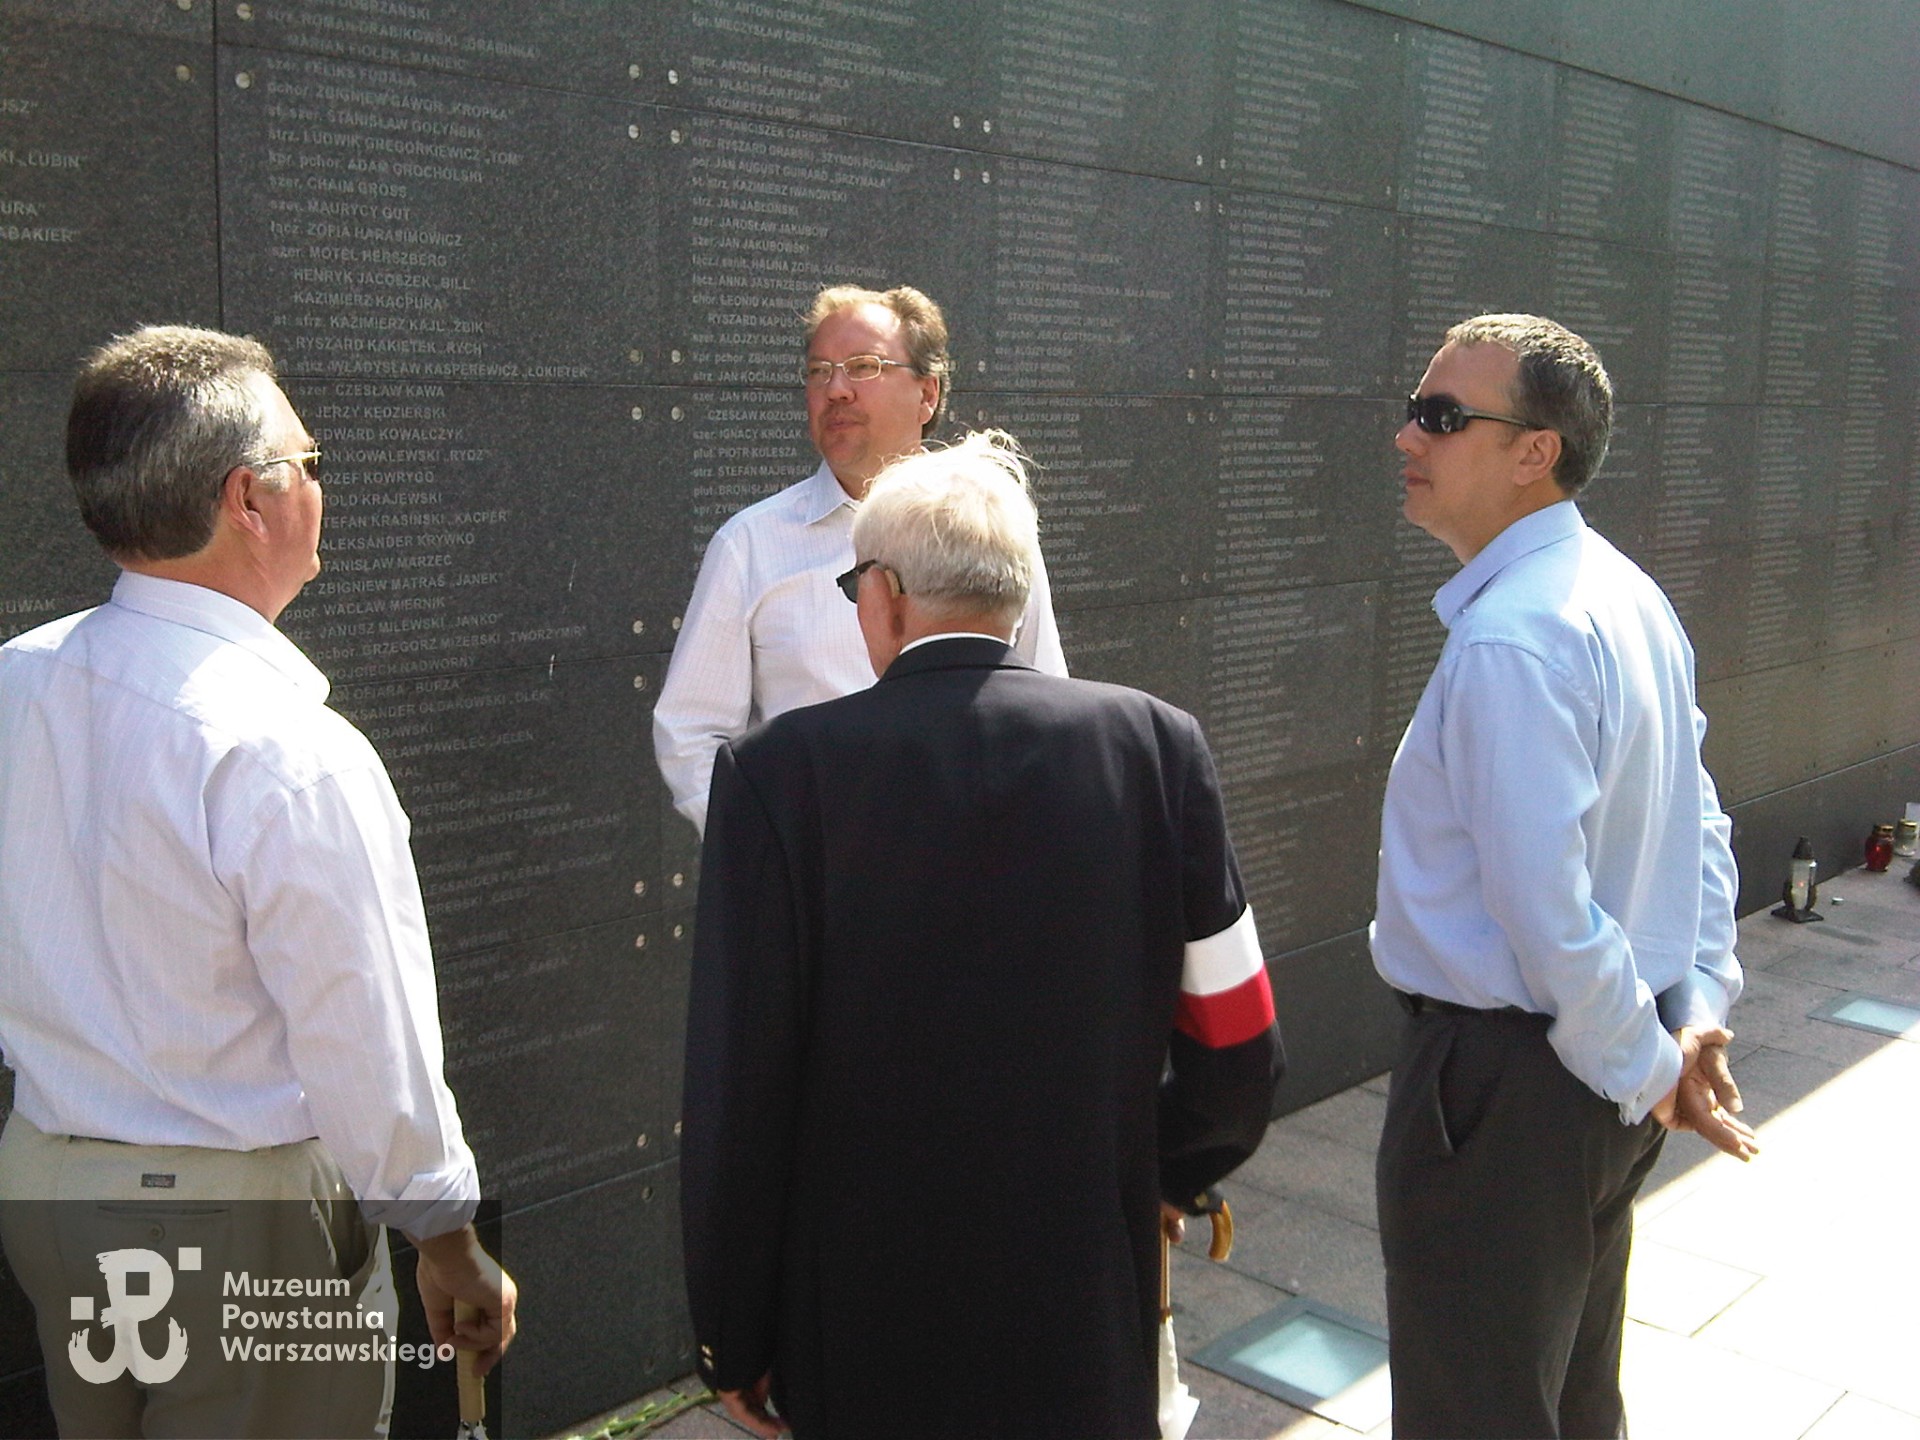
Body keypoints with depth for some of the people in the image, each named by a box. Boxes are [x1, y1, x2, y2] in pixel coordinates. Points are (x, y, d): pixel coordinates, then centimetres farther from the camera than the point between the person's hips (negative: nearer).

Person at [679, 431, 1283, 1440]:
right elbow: (1237, 1046, -4)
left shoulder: (778, 770, -15)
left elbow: (738, 1088, -14)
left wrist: (734, 1342, -1)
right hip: (1090, 1320, 2)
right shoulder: (1155, 743, -9)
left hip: (865, 1328, -2)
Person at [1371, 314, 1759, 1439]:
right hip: (1600, 1073, 9)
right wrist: (1702, 1005, 5)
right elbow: (1700, 825, 9)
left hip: (1501, 1079, -9)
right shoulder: (1630, 595, 6)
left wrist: (1648, 1065, -13)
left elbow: (1547, 908, -27)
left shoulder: (1508, 641, -26)